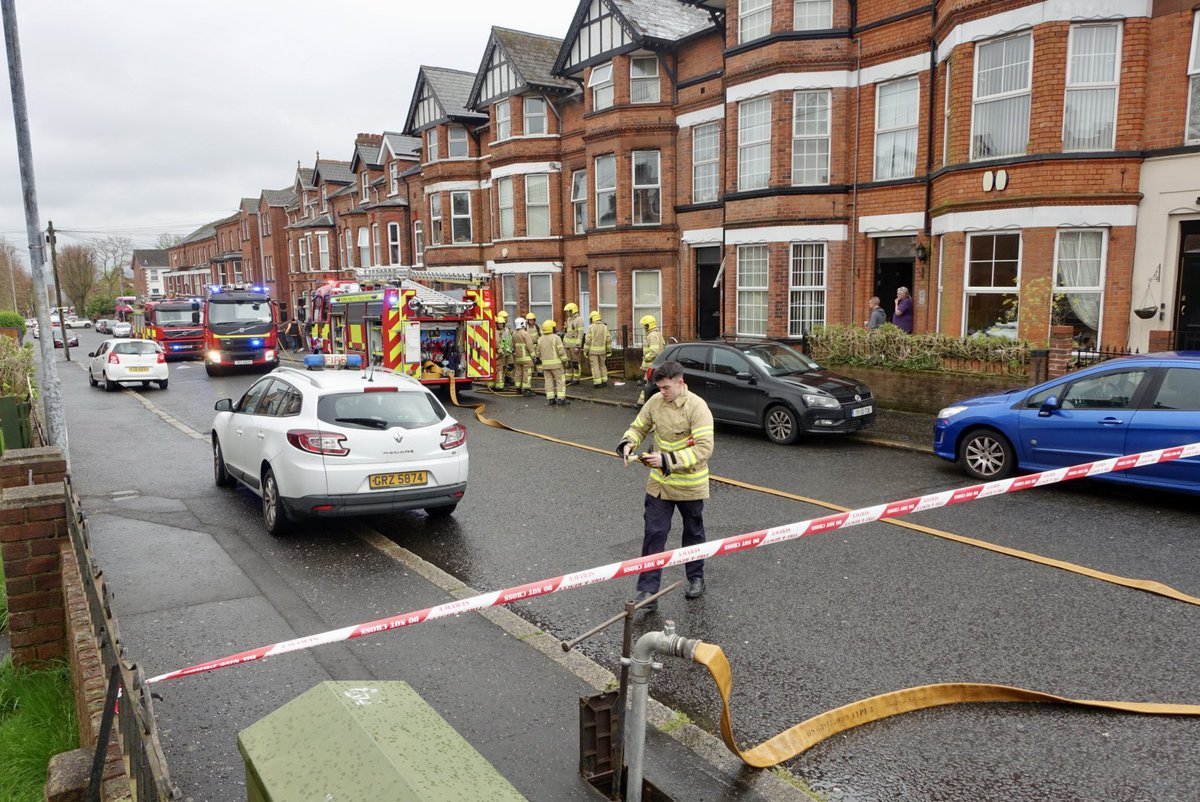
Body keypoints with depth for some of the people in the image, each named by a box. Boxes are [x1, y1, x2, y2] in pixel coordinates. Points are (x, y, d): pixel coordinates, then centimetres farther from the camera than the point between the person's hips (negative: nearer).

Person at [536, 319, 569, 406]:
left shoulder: (540, 339, 7)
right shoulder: (556, 337, -10)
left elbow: (539, 353, 11)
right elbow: (561, 351, -14)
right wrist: (565, 360, -5)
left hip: (545, 364, 5)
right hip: (555, 363, -5)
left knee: (548, 381, 9)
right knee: (560, 380, 1)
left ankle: (550, 399, 7)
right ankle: (561, 399, -4)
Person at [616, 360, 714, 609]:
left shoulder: (697, 407, -21)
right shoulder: (655, 402, -5)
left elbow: (704, 448, -26)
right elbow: (639, 427, 8)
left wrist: (667, 460, -31)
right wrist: (628, 444, -15)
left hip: (690, 485, -3)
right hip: (659, 483, 3)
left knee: (693, 534, 18)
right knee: (653, 535, -1)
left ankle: (696, 578, 39)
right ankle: (647, 591, 3)